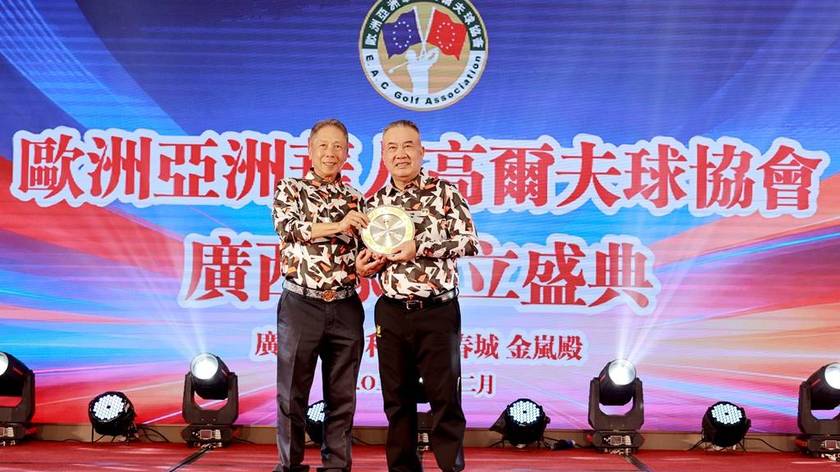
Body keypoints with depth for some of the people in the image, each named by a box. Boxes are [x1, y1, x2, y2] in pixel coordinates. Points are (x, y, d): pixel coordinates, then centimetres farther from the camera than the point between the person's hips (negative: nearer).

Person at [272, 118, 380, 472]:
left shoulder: (355, 199, 12)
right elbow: (286, 226, -15)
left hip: (346, 308, 3)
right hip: (301, 305, -3)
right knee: (292, 394, 3)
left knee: (342, 396, 7)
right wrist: (337, 225, -25)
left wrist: (365, 264, -9)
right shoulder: (290, 189, 3)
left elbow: (362, 249, 15)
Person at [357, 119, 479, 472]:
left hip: (438, 311, -3)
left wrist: (419, 249, -17)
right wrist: (364, 266, -3)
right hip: (392, 313, 4)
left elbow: (470, 242, -10)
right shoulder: (374, 203, 10)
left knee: (445, 397, -2)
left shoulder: (445, 193, -1)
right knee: (397, 399, 8)